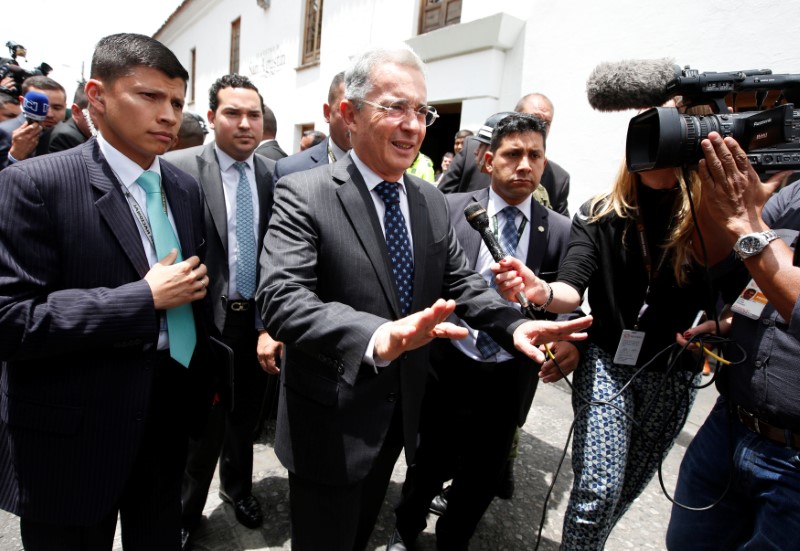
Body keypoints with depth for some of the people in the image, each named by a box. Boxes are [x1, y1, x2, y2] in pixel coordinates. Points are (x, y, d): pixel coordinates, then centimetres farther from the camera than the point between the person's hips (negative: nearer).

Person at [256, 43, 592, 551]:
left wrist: (515, 324, -14)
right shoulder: (303, 195, -17)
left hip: (400, 414, 6)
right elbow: (282, 299, -29)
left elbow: (460, 281, 4)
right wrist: (377, 336, -45)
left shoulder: (431, 201, 2)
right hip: (330, 425, -5)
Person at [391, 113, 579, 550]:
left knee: (482, 478, 21)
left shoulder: (560, 231, -2)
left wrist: (571, 340, -20)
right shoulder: (452, 208, -7)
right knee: (429, 465, 20)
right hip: (448, 367, -1)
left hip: (510, 380, 2)